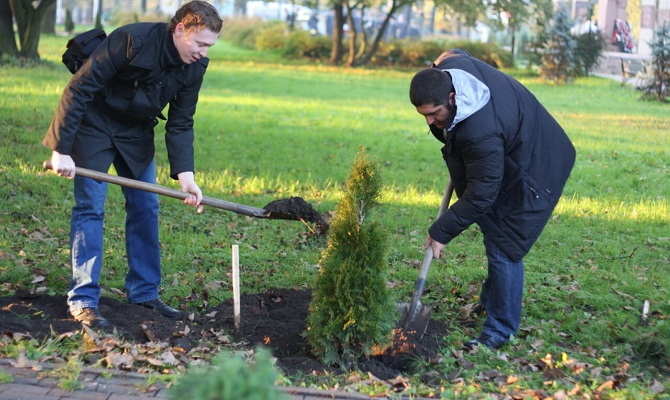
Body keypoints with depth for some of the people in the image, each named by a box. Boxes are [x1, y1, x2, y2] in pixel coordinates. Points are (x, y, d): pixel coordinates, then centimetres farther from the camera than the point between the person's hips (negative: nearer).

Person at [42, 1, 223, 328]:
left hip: (137, 132, 6)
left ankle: (144, 292, 15)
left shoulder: (195, 66, -12)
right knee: (90, 207, -9)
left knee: (146, 208, 5)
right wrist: (61, 150, -28)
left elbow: (180, 124, -6)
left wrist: (184, 174, -20)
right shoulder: (131, 40, -30)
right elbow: (78, 90, -27)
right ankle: (83, 299, -4)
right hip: (94, 125, -6)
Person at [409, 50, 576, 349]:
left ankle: (500, 330, 1)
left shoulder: (481, 133, -44)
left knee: (504, 248, -11)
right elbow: (453, 53, 7)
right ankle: (490, 301, 38)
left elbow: (481, 194, -34)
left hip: (534, 170, -10)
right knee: (493, 232, 21)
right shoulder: (448, 66, -20)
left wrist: (441, 232, -24)